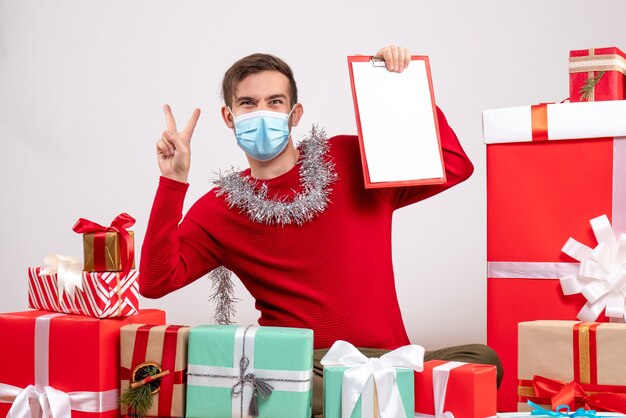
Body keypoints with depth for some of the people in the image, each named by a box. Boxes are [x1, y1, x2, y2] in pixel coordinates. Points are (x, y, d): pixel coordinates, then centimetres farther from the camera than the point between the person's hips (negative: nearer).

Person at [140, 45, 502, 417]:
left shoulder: (350, 160, 10)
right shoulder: (218, 210, 9)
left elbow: (456, 166, 15)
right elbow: (155, 281, -3)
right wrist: (173, 182, -8)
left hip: (386, 357, 1)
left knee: (482, 359, -27)